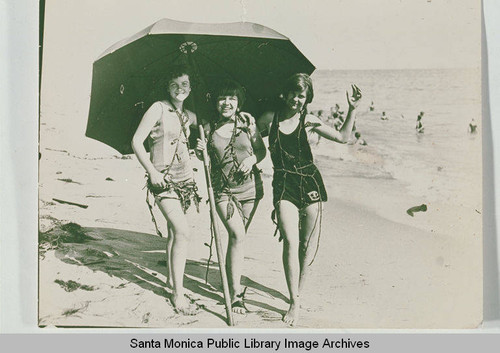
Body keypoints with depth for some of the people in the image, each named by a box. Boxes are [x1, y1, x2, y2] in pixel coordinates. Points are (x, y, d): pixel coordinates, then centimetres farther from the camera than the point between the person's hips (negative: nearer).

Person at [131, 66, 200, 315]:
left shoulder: (189, 116, 10)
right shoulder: (158, 108, -6)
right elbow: (136, 141, -8)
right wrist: (152, 171, -15)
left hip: (184, 177, 6)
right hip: (163, 179, -6)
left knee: (174, 230, 14)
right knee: (183, 231, -17)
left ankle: (171, 279, 32)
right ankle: (178, 294, -10)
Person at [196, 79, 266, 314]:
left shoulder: (247, 121, -1)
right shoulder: (208, 128, -3)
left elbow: (262, 149, 8)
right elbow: (205, 163, 5)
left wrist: (252, 158, -13)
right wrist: (201, 151, -16)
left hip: (250, 187, 2)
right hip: (223, 189, -2)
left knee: (238, 236, 12)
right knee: (237, 235, -16)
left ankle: (232, 280, 36)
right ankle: (236, 294, -9)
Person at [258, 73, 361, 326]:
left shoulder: (308, 121, 3)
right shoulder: (269, 118, 2)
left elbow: (342, 137, 7)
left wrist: (352, 110, -1)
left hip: (309, 182, 1)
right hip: (283, 185, -1)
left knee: (309, 243, 3)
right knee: (290, 241, -12)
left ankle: (298, 289, 26)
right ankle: (294, 302, -2)